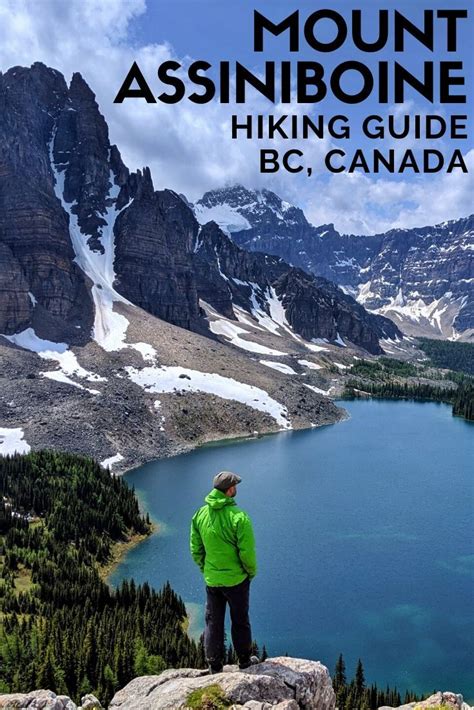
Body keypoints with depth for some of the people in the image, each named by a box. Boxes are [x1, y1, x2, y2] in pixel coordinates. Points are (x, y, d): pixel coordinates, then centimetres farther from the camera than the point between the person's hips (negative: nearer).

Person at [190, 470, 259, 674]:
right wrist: (251, 572, -1)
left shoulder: (200, 514, -7)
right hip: (236, 579, -4)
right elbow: (247, 552, -20)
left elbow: (195, 548, 1)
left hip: (211, 579, 4)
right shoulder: (239, 517, -23)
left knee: (213, 622, 16)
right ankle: (244, 660, 33)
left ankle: (215, 665, 26)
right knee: (239, 620, 16)